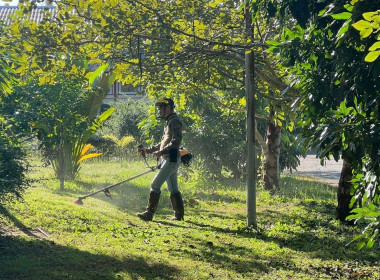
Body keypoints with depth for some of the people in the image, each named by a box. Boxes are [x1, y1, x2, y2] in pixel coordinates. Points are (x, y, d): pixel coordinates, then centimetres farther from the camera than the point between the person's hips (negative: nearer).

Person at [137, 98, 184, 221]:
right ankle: (179, 215, 12)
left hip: (171, 159, -10)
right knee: (173, 188, 10)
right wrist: (148, 150, 24)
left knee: (155, 185, -11)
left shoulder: (174, 122, -11)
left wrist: (161, 152, -23)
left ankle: (149, 213, -10)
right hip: (168, 160, 10)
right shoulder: (169, 122, 21)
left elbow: (176, 141, -21)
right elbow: (164, 143, 28)